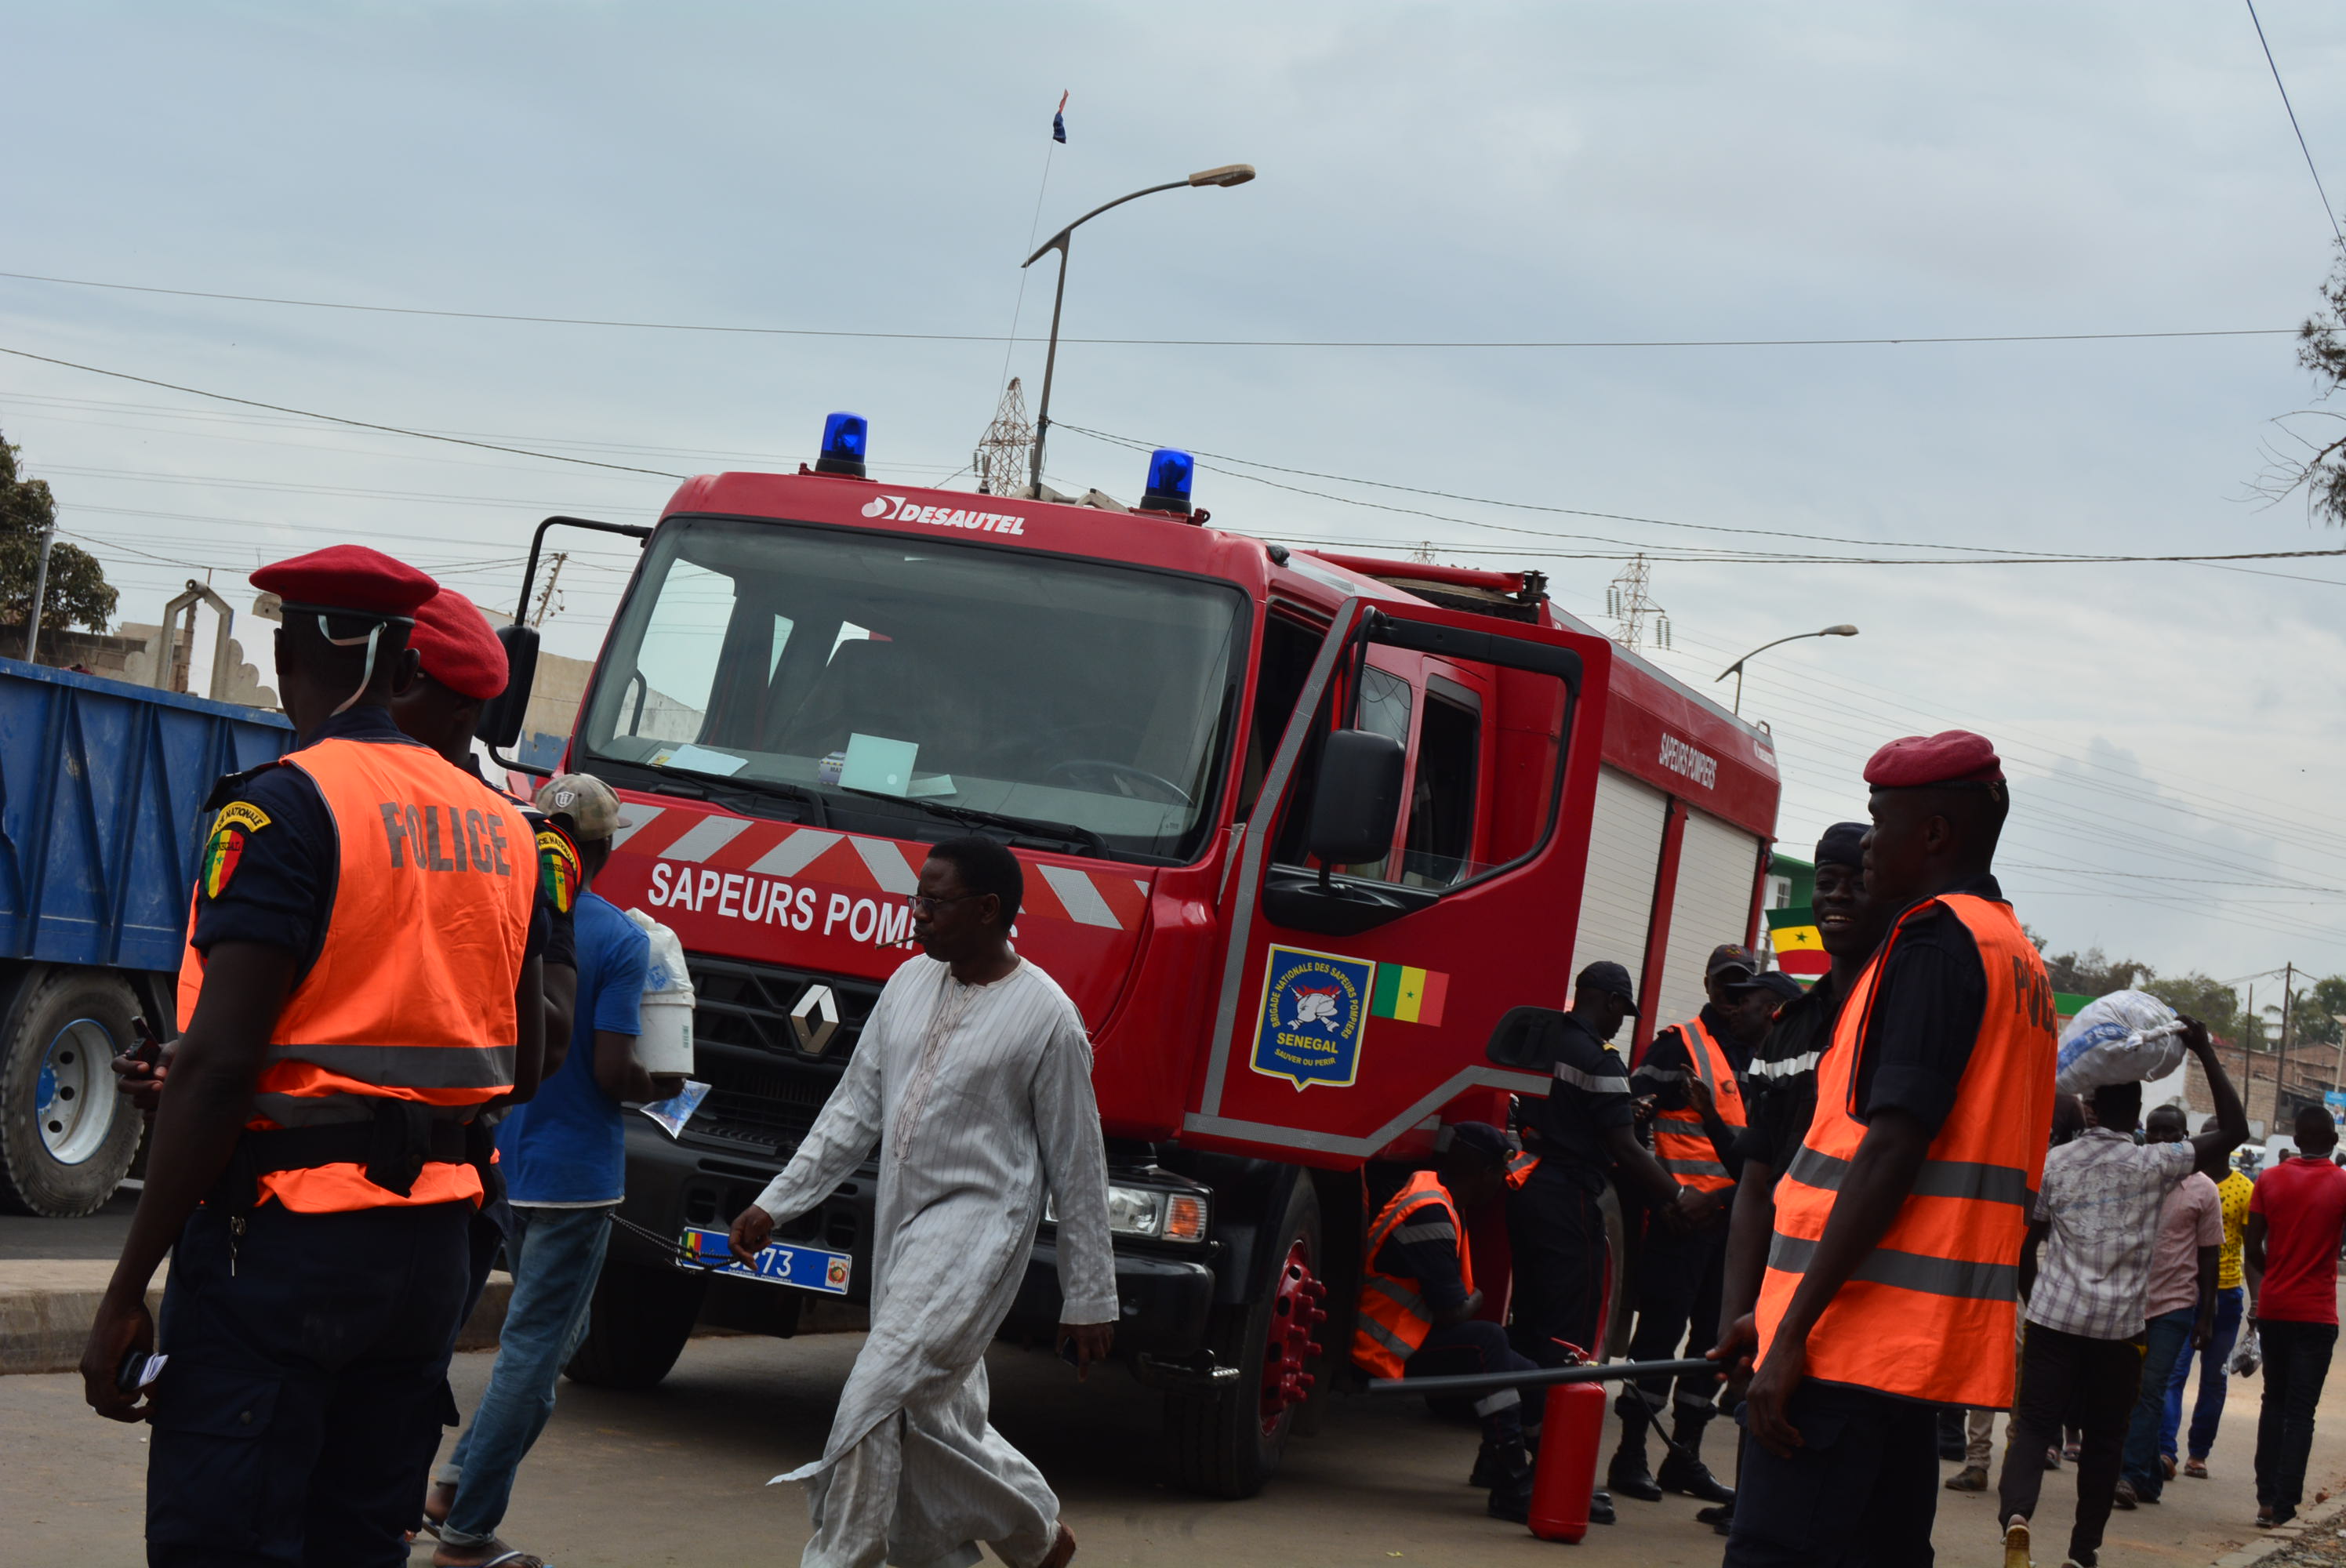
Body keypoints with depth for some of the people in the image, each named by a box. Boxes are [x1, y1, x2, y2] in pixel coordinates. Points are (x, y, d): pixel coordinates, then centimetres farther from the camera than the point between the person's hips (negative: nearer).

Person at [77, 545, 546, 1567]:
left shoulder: (285, 807, -11)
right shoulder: (497, 823, 12)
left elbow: (218, 1062, -18)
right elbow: (523, 1070, 19)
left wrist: (127, 1291, -15)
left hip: (282, 1246, -7)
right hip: (432, 1246, 7)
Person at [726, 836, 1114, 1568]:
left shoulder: (1045, 1017, -10)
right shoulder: (911, 984, 8)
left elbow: (1077, 1166, -6)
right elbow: (855, 1109, 14)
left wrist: (1090, 1300, -4)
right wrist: (775, 1203, 8)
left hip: (978, 1229, -7)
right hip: (902, 1226, 7)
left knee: (876, 1401, -16)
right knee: (928, 1415, 11)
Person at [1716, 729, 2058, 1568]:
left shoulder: (1938, 936, -9)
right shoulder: (2019, 954, 21)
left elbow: (1893, 1151, -18)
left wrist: (1794, 1329, -20)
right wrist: (1778, 1312, 23)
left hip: (1858, 1339, -10)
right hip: (1933, 1338, 10)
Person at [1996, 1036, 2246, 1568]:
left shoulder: (2053, 1163, 2)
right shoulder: (2155, 1165, -3)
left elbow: (2025, 1246, 5)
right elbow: (2235, 1130, -2)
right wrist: (2206, 1054, -1)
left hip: (2054, 1318, 1)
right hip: (2120, 1324, -1)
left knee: (2034, 1425, -1)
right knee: (2104, 1440, 12)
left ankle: (2016, 1515, -28)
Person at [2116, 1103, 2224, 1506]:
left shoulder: (2202, 1190, 0)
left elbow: (2209, 1257, 3)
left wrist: (2206, 1318, 0)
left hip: (2173, 1304, -3)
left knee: (2150, 1392, -11)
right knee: (2129, 1392, 4)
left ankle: (2133, 1475, -13)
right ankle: (2150, 1478, 14)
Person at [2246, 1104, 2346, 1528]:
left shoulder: (2270, 1180, 0)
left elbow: (2252, 1248, 0)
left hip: (2273, 1307, 3)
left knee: (2274, 1402, 16)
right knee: (2301, 1412, 0)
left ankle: (2266, 1498, 14)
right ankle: (2284, 1505, -5)